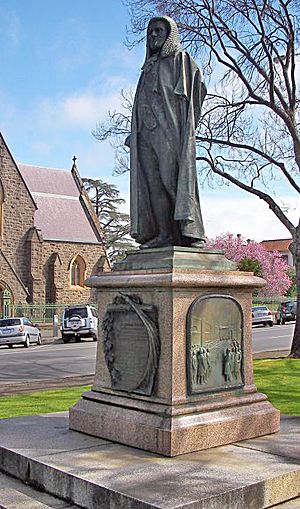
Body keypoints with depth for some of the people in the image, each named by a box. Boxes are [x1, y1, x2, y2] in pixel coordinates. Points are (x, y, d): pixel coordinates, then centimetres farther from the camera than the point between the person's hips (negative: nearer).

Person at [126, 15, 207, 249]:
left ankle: (188, 232, -19)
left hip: (170, 127, -6)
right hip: (146, 132, 6)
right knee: (152, 183, -5)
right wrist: (134, 134, 11)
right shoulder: (149, 68, 31)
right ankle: (163, 236, -9)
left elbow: (196, 89, -2)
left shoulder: (181, 59, 12)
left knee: (173, 177, -17)